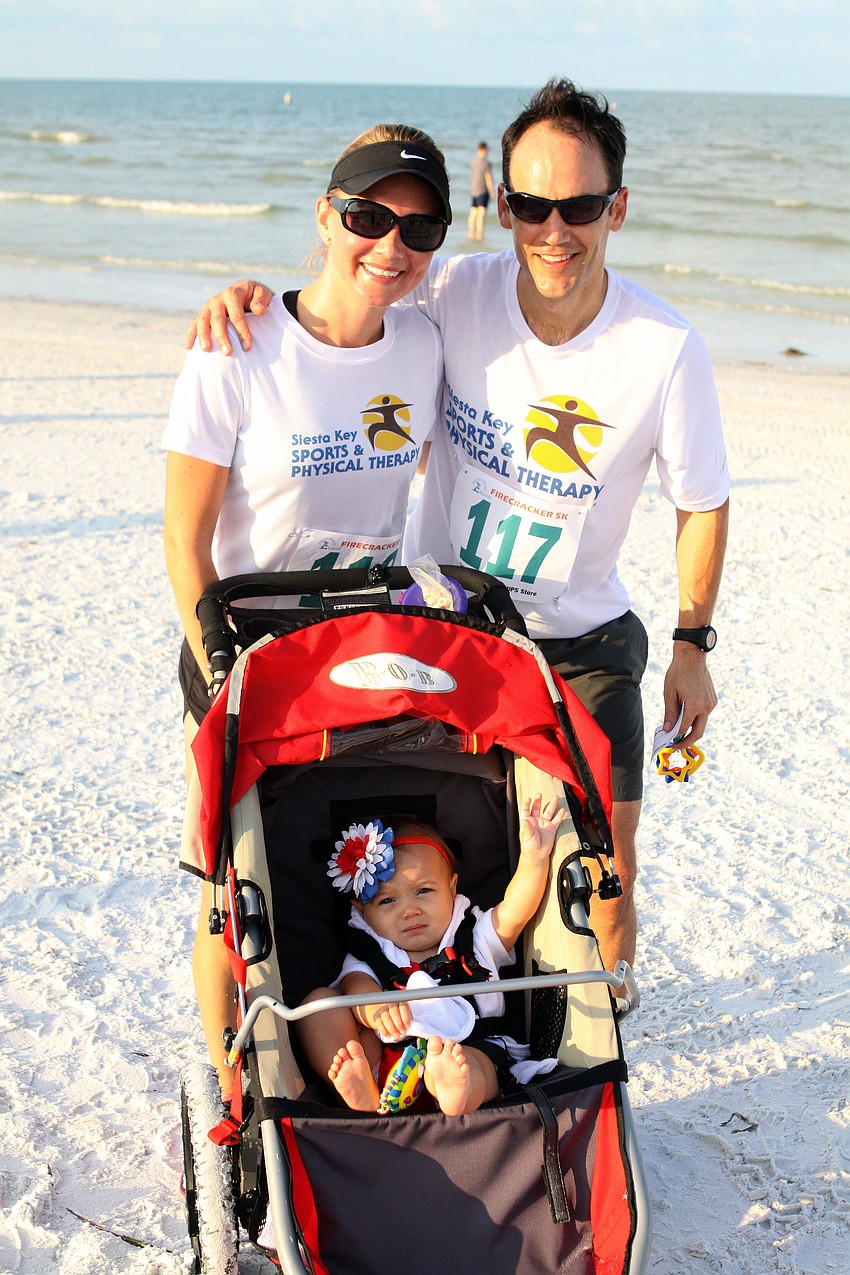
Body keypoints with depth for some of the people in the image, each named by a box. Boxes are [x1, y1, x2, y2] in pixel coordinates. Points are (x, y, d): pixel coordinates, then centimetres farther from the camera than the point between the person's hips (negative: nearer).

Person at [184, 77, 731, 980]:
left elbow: (701, 504, -4)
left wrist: (692, 645, 1)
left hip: (581, 641, -1)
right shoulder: (457, 294, -15)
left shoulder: (666, 349, -19)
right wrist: (251, 290, -18)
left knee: (606, 861, 3)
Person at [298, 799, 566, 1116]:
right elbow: (357, 986, -3)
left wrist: (534, 857, -9)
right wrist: (374, 1007, -28)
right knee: (319, 1002, -14)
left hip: (467, 1051, -1)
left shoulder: (475, 939, 23)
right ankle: (361, 1095, -37)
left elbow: (515, 911, 8)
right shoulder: (367, 956, 19)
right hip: (380, 1054, 2)